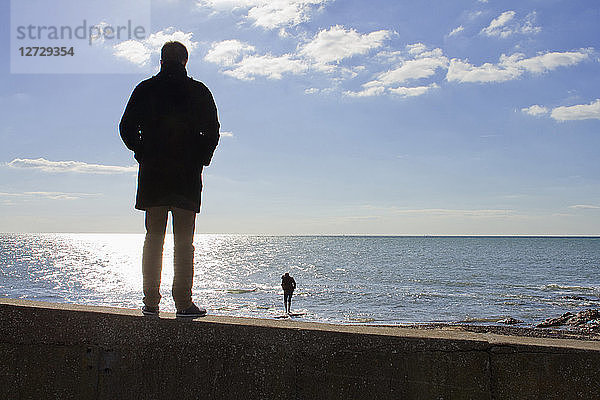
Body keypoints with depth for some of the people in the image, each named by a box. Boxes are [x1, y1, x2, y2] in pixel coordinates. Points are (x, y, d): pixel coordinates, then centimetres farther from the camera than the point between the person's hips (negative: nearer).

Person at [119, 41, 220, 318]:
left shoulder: (145, 90, 6)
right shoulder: (199, 92, 3)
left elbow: (126, 128, 2)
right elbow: (212, 131, -2)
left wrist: (143, 153, 12)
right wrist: (201, 158, 8)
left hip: (152, 173, 1)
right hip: (188, 176, -1)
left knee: (153, 238, 7)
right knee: (184, 242, 1)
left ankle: (151, 301, 6)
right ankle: (183, 302, -1)